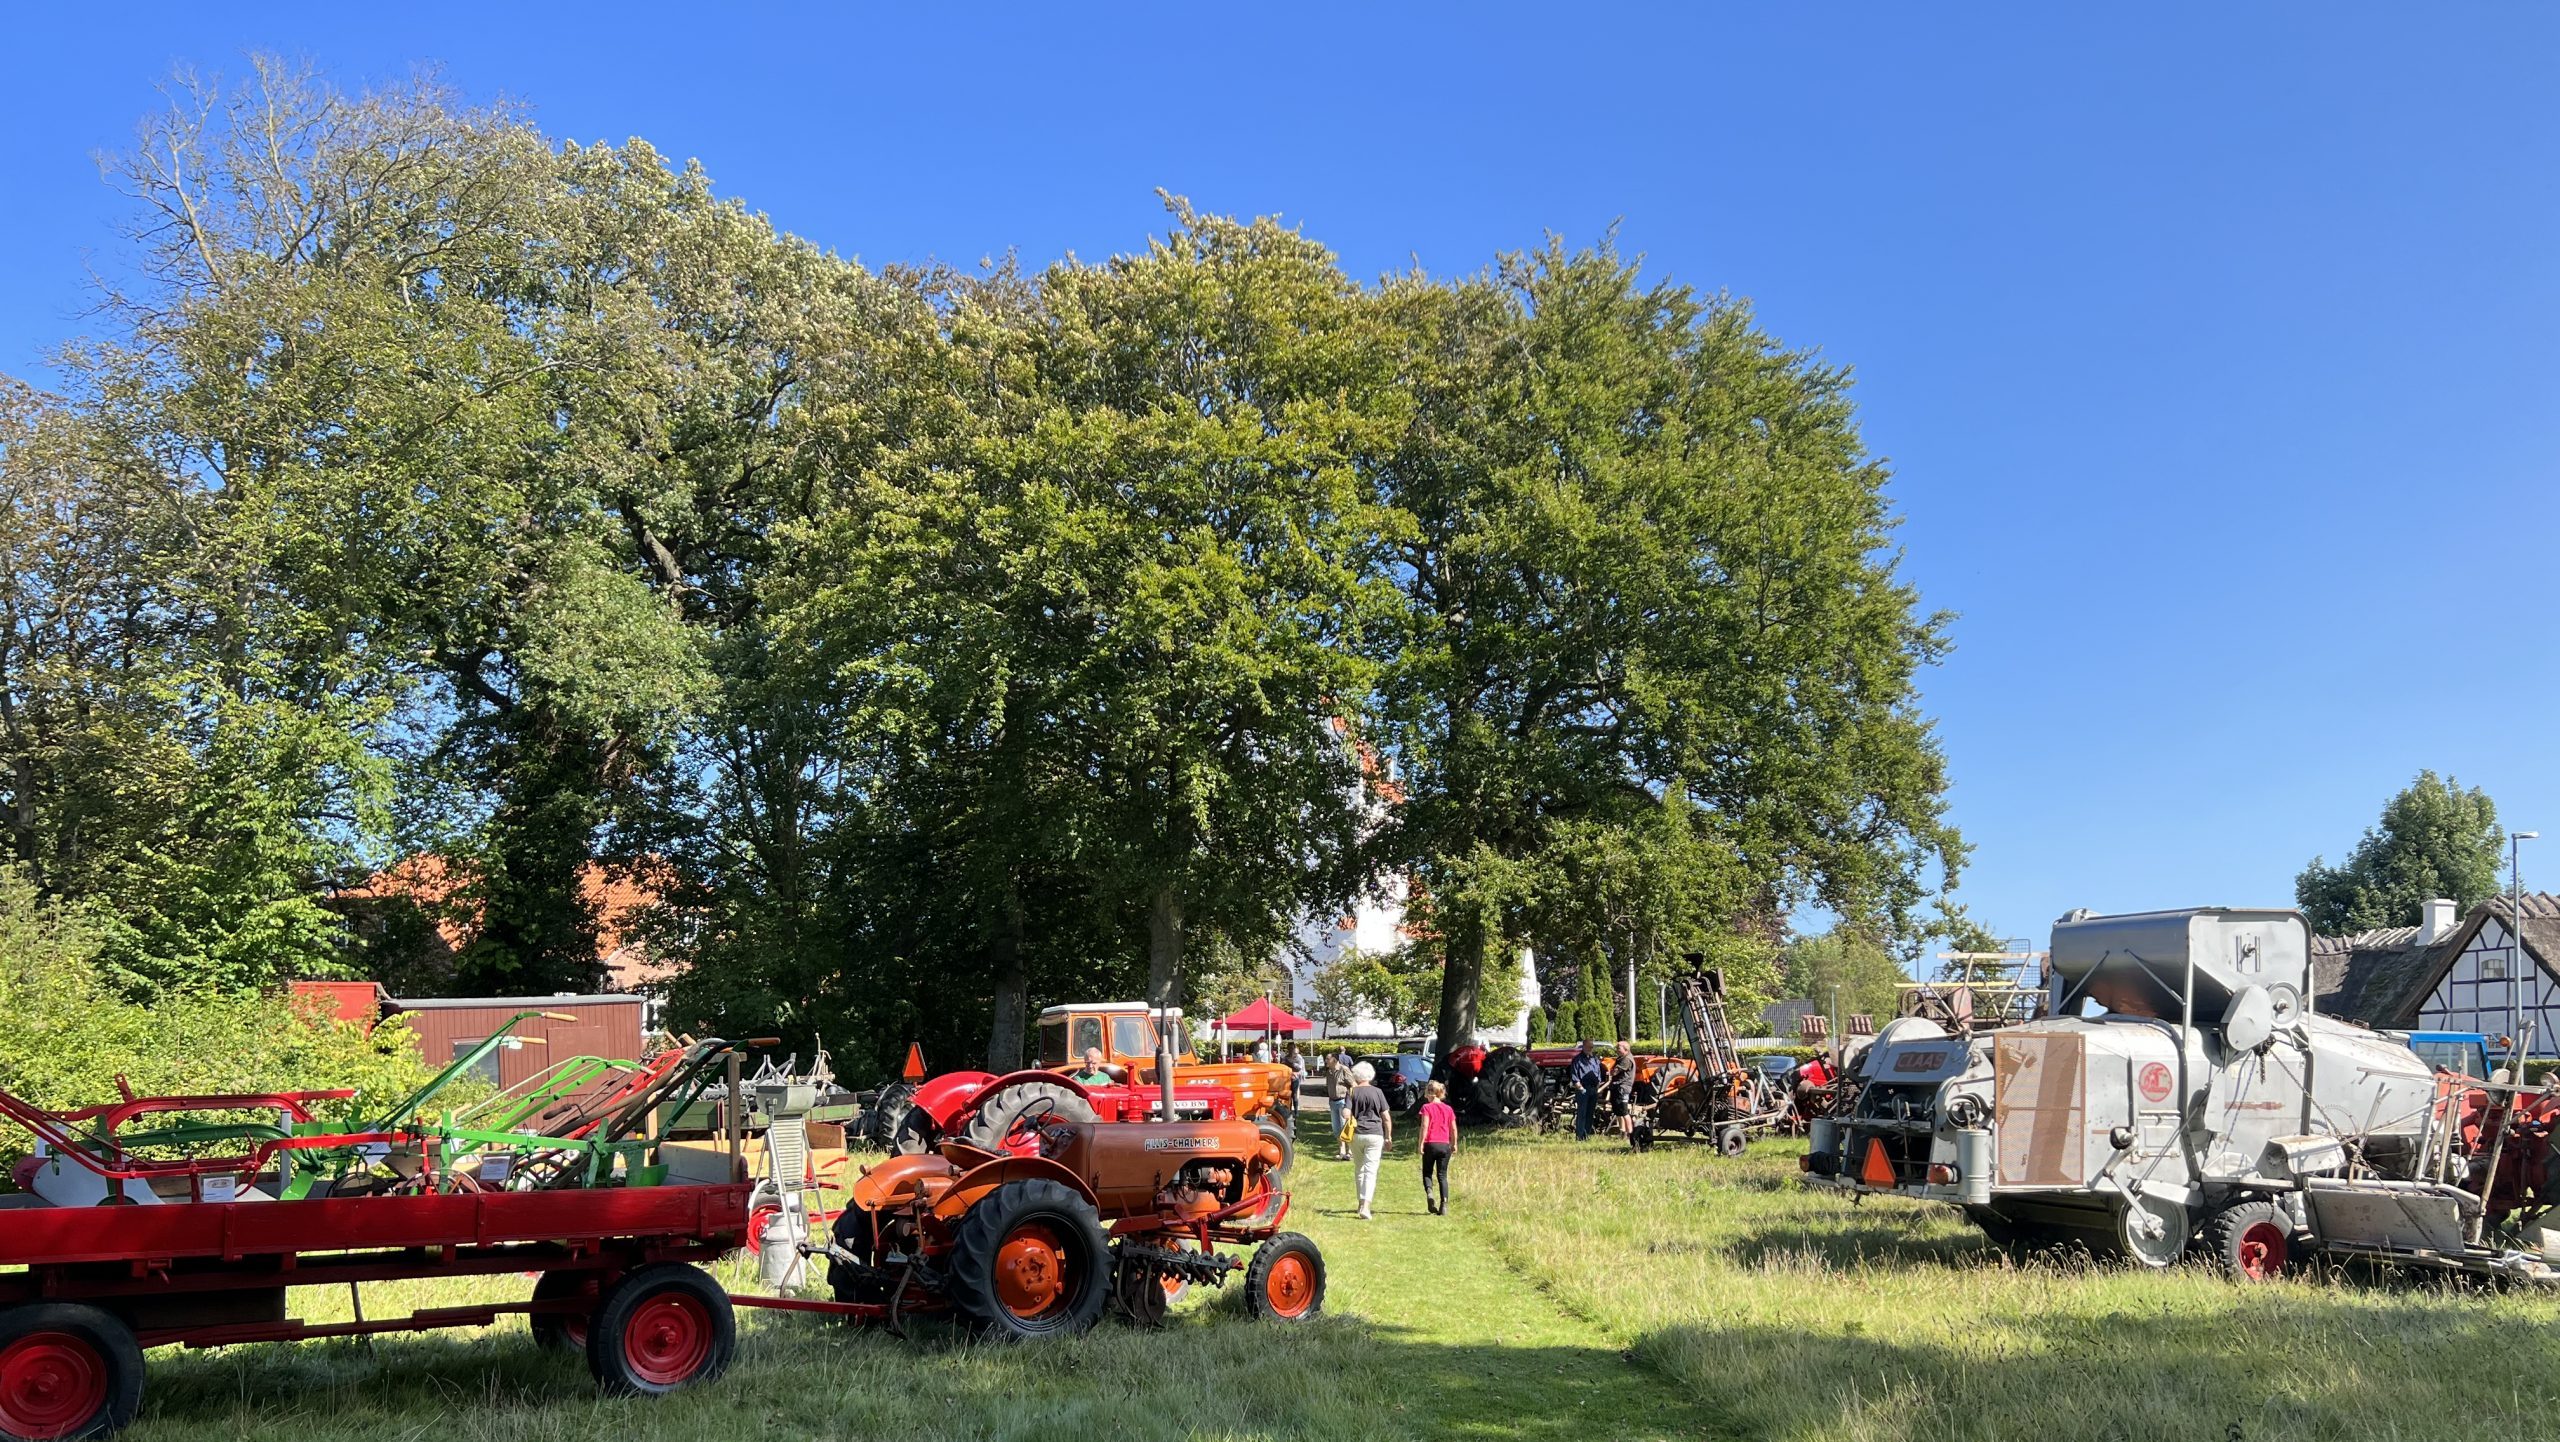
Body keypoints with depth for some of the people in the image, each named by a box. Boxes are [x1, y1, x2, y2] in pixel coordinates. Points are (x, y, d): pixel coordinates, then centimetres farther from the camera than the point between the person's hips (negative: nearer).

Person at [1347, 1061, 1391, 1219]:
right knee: (1371, 1171, -4)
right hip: (1375, 1135, -1)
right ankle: (1365, 1206, -18)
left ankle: (1361, 1203, 26)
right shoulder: (1377, 1093, -2)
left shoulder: (1352, 1092, -2)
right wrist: (1388, 1136, 10)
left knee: (1358, 1170, 17)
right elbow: (1386, 1117, 0)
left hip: (1356, 1135, 1)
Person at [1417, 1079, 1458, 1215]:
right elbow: (1454, 1129, 9)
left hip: (1431, 1144, -3)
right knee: (1442, 1175, 7)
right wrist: (1454, 1144, 21)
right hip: (1445, 1145, 3)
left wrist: (1421, 1144, -9)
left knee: (1427, 1173, 11)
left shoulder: (1427, 1107, -4)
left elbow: (1425, 1126, -12)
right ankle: (1444, 1204, -4)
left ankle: (1429, 1193, -18)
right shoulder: (1448, 1109, 8)